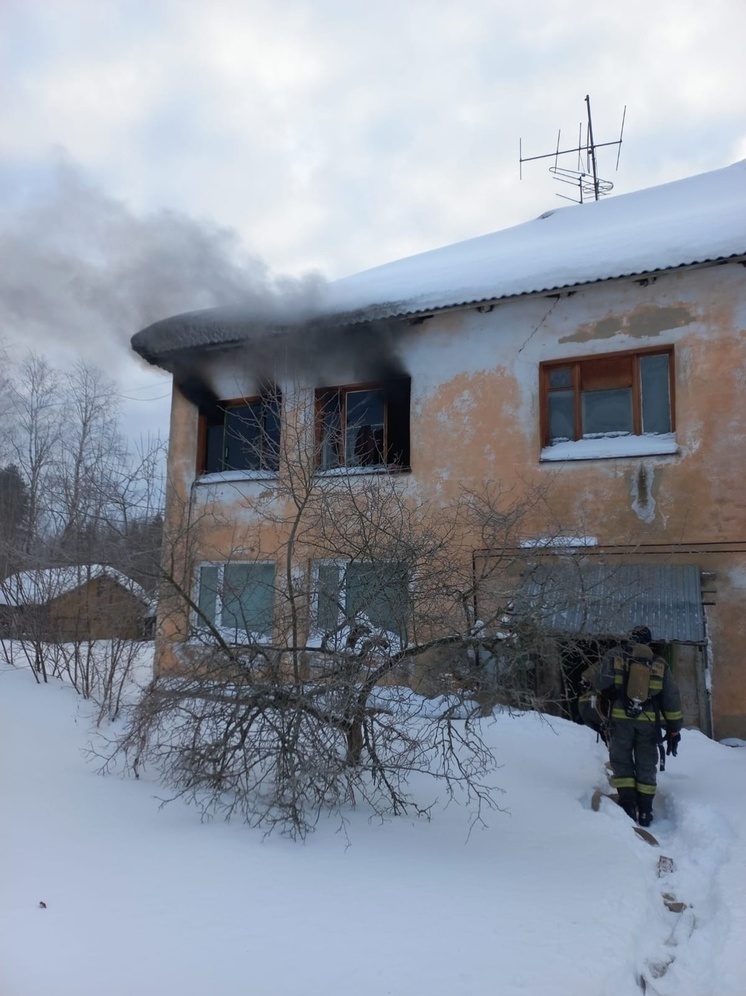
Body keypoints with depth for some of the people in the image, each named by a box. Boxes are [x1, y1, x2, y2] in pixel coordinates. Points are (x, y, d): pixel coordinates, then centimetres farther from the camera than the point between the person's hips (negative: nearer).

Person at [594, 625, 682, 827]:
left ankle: (627, 805, -4)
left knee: (622, 763, 8)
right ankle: (645, 812, 10)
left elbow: (602, 685, -9)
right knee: (646, 767, 12)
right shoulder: (659, 664, 13)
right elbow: (672, 699, 10)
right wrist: (674, 730, 13)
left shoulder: (614, 656, 6)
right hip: (648, 721, 2)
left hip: (620, 718, -2)